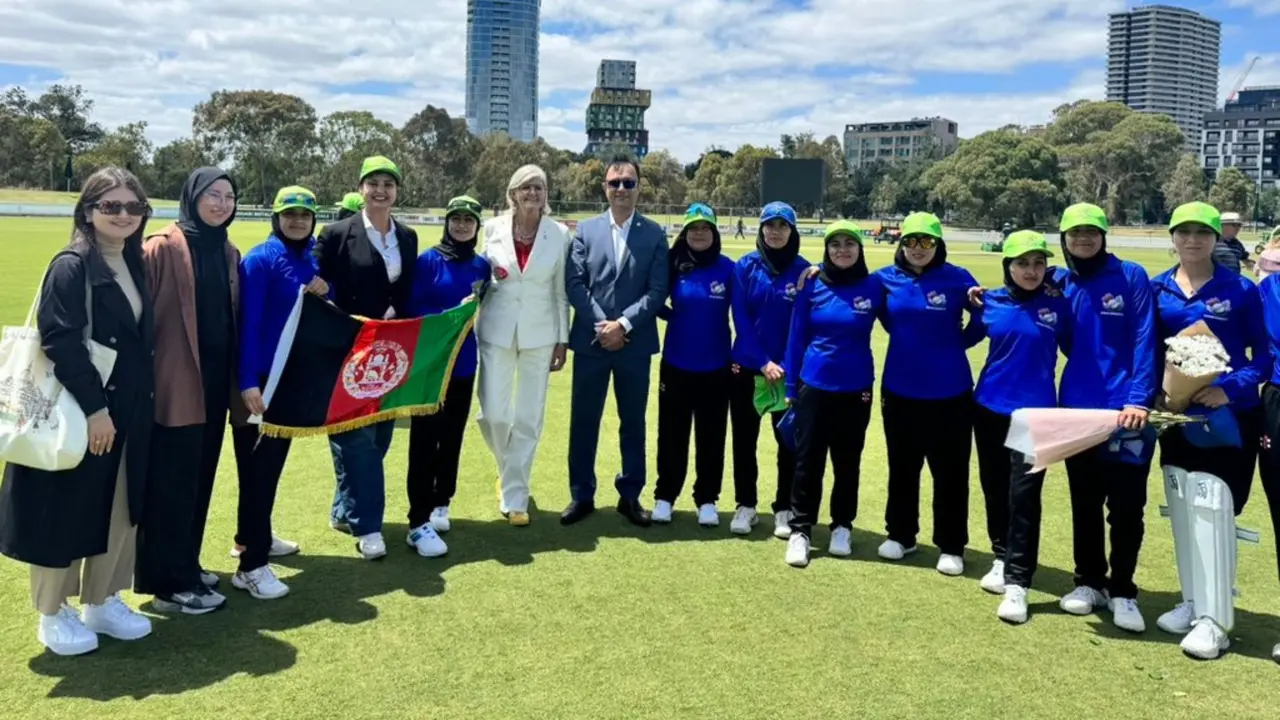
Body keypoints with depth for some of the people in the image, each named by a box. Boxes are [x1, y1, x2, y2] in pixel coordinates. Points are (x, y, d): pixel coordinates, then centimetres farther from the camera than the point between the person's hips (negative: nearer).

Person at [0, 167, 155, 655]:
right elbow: (60, 342, -20)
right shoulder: (71, 266, -13)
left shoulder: (134, 267, 10)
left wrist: (140, 402, 11)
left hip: (126, 412, 8)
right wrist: (93, 407, -22)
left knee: (118, 508, 14)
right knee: (64, 511, 5)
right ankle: (53, 614, 21)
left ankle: (101, 603, 29)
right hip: (76, 413, -8)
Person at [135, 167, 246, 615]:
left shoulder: (229, 254, 11)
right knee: (172, 483, 0)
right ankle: (170, 585, 8)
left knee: (200, 478, 15)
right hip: (175, 381, -7)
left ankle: (186, 567, 29)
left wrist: (239, 379, 14)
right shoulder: (163, 248, -10)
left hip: (215, 381, 7)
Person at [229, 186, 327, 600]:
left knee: (274, 460, 17)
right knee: (257, 465, -6)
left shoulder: (310, 261, 9)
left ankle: (255, 537, 33)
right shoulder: (260, 260, -13)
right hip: (262, 378, -7)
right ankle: (250, 565, -1)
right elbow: (248, 324, -19)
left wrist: (324, 294, -7)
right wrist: (247, 382, -25)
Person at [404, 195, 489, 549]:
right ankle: (419, 522, -3)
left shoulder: (481, 265, 6)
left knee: (452, 436, 12)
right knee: (424, 438, -5)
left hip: (463, 362, 4)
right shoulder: (428, 261, -7)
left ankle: (440, 503, 29)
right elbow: (413, 308, -10)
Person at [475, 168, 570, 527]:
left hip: (539, 333, 0)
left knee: (528, 419, 3)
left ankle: (514, 496, 15)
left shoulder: (559, 234, -2)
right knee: (492, 414, -2)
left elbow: (561, 291, 2)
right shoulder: (493, 228, -1)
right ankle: (510, 470, 30)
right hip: (497, 330, 0)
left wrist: (563, 340, 1)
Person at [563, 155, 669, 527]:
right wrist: (602, 325, -12)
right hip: (590, 340, 0)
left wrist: (624, 324, -14)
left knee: (633, 422, 8)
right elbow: (574, 283, -2)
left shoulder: (654, 234, 3)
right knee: (584, 421, 6)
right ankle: (582, 495, 18)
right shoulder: (586, 229, 5)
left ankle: (630, 496, 21)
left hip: (635, 343, 0)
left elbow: (658, 290, -4)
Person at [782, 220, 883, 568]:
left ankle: (842, 527, 26)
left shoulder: (873, 287, -4)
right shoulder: (812, 286, -3)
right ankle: (800, 530, 11)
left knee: (847, 462, 12)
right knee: (807, 460, 2)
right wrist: (791, 387, 1)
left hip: (855, 390, 0)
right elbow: (797, 337, 1)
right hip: (814, 387, 0)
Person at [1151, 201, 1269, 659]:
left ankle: (1214, 619, 3)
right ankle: (1191, 603, 26)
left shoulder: (1241, 290, -5)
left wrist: (1231, 389, -19)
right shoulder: (1157, 290, 4)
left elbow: (1264, 354, -4)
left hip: (1230, 417, -4)